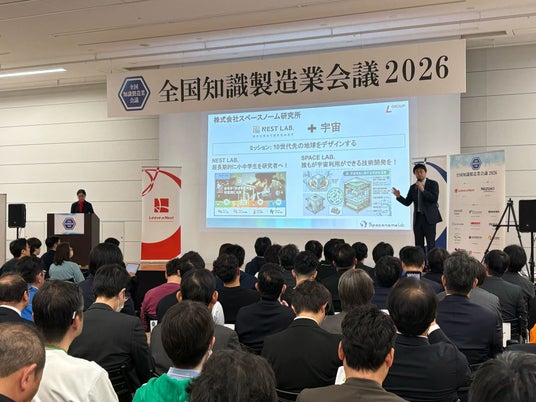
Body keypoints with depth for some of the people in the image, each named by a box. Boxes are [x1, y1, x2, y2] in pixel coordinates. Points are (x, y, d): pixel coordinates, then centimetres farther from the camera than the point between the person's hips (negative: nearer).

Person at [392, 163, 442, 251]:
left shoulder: (433, 184, 0)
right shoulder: (413, 187, 12)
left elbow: (435, 198, -13)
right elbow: (407, 202, 10)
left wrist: (423, 190, -19)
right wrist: (399, 196, -7)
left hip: (429, 218, -4)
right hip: (418, 218, 4)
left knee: (431, 244, -7)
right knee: (418, 245, 4)